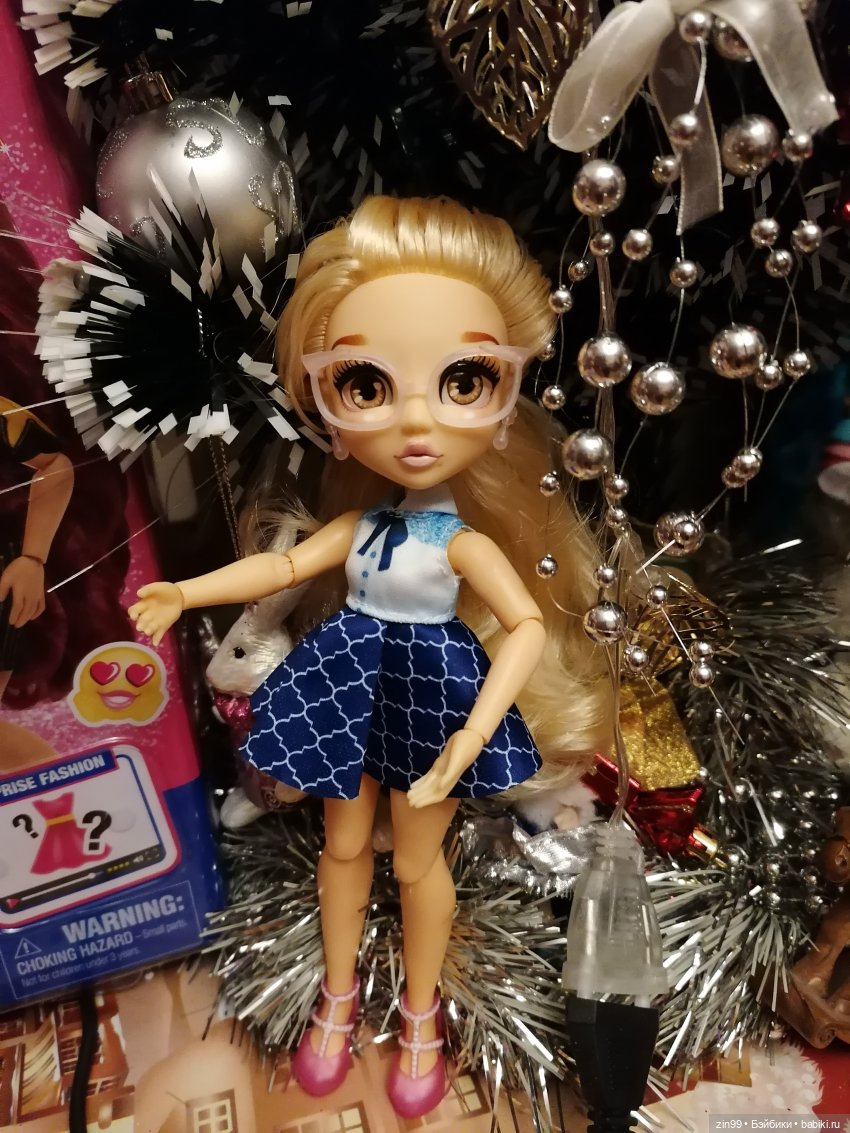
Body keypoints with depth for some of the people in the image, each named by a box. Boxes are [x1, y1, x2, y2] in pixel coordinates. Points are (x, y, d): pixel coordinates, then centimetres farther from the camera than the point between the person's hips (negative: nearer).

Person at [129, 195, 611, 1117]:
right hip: (351, 695, 5)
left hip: (431, 698, -4)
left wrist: (475, 731, -30)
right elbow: (284, 564, 3)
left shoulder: (465, 541, -21)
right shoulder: (358, 523, -7)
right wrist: (185, 592, -3)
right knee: (343, 845, 20)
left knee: (416, 860, 13)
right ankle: (338, 995, 45)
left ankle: (420, 1015, 40)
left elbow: (530, 624, -23)